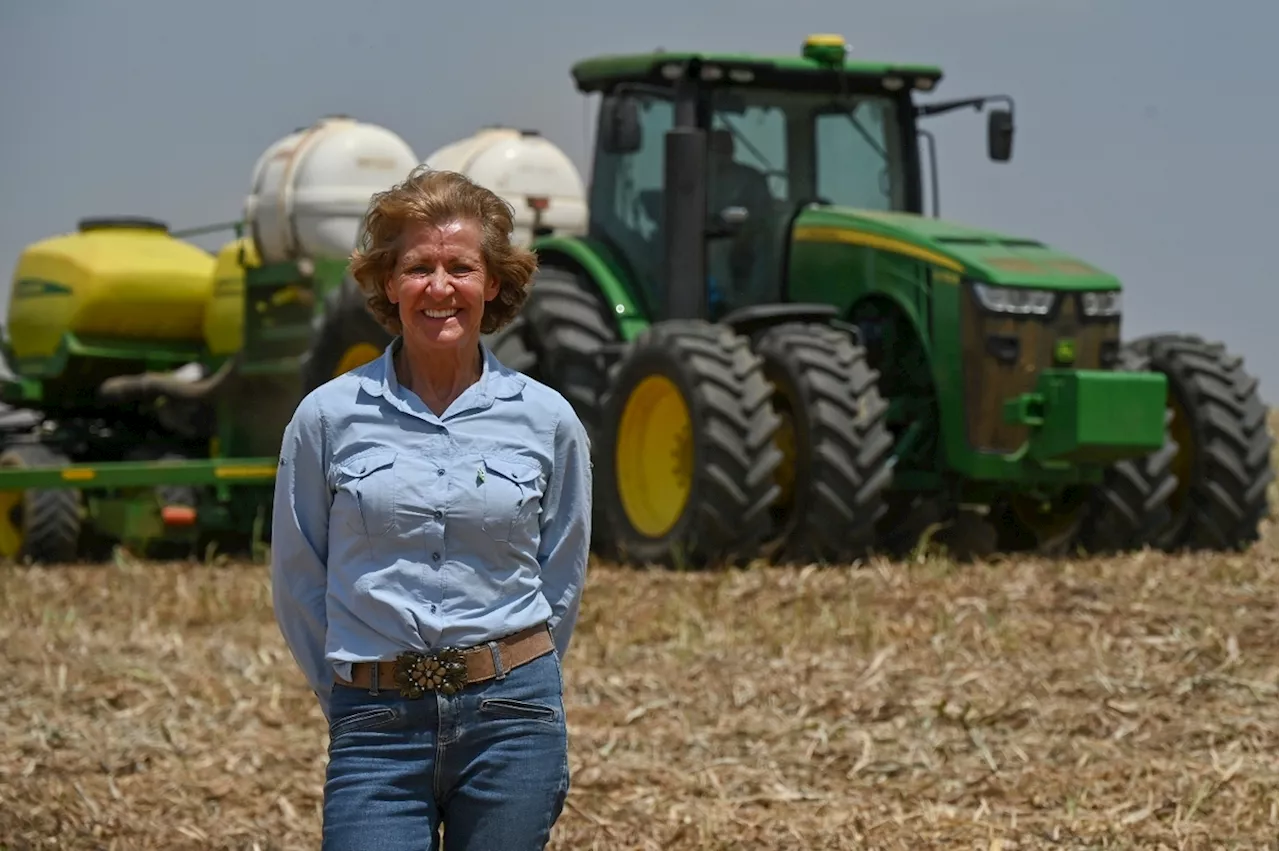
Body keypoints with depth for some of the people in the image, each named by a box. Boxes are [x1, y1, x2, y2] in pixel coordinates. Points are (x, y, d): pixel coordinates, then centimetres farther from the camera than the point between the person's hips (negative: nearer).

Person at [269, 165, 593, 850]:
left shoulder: (548, 420, 3)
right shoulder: (328, 416, 0)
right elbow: (298, 586, 8)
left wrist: (506, 691, 12)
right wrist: (355, 702, 11)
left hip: (511, 716, 1)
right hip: (378, 729, -1)